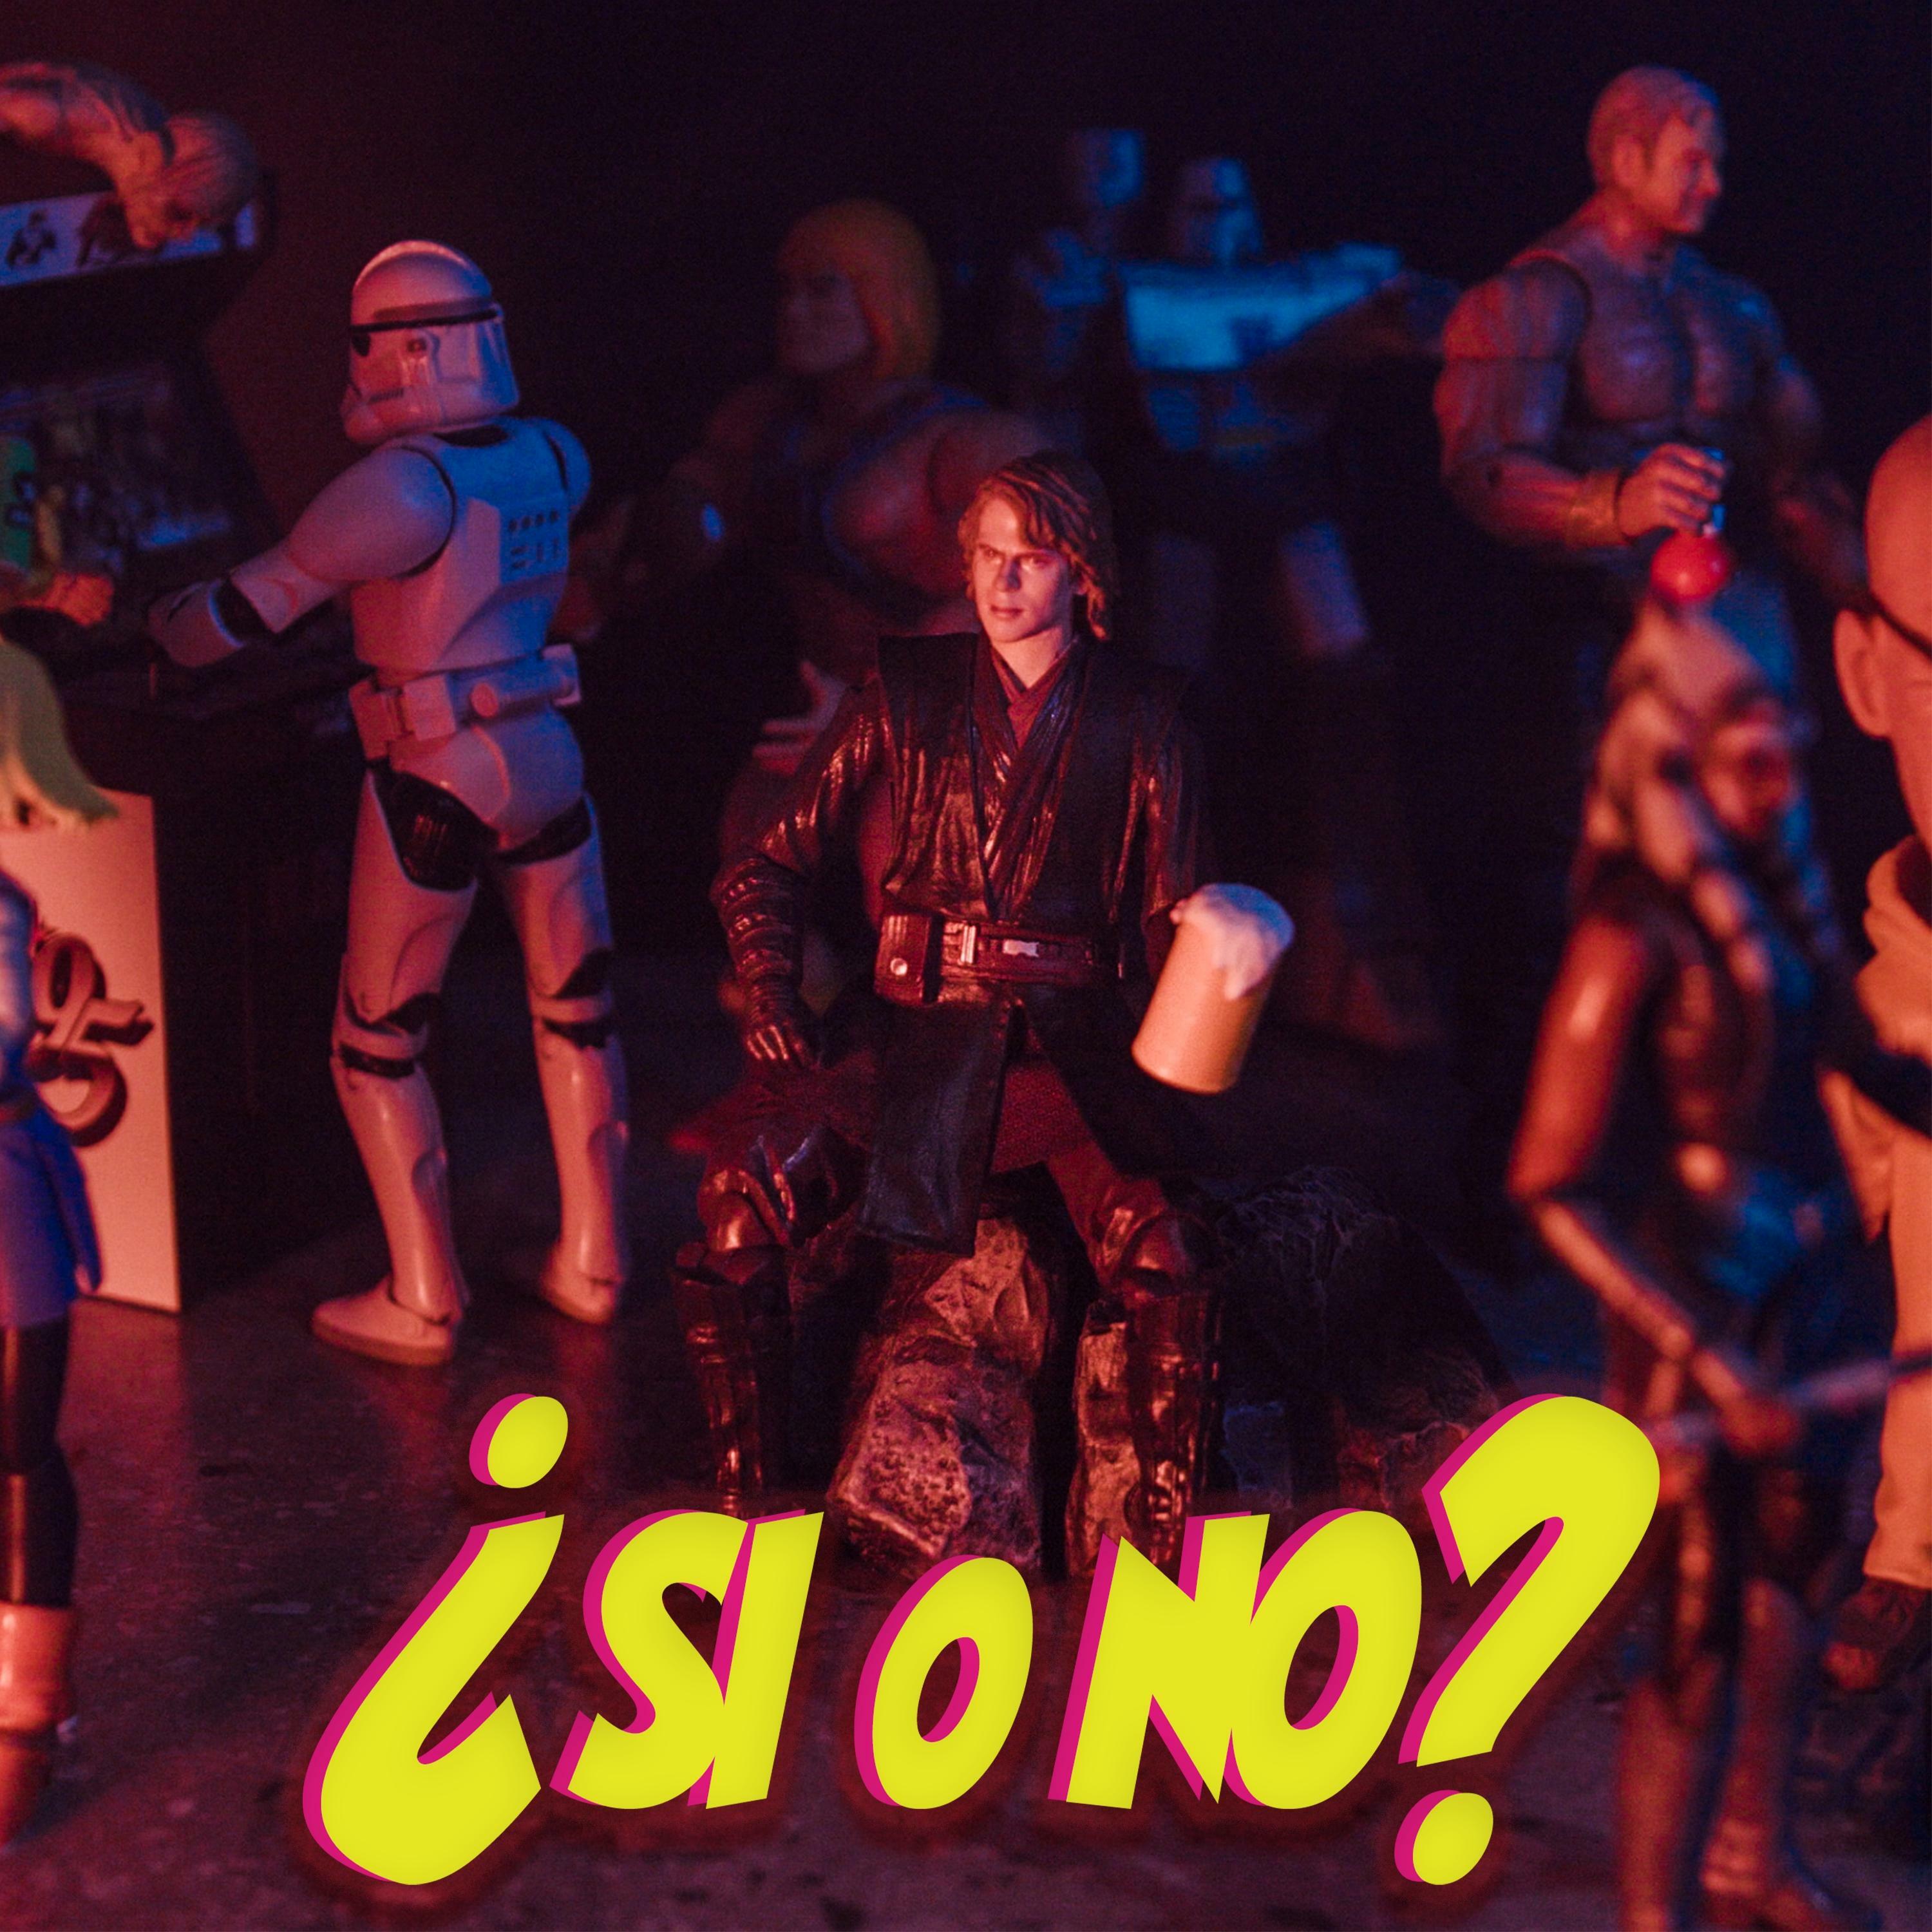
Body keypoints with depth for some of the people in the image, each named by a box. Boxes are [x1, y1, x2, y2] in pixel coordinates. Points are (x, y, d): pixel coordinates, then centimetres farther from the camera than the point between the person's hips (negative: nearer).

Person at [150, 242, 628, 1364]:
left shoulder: (401, 486, -19)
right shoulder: (553, 459, 1)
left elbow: (251, 606, -14)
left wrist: (168, 621, 6)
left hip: (434, 784, -6)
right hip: (546, 762, 6)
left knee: (379, 1046, 8)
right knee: (579, 1015, 17)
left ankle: (424, 1305, 10)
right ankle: (594, 1266, 27)